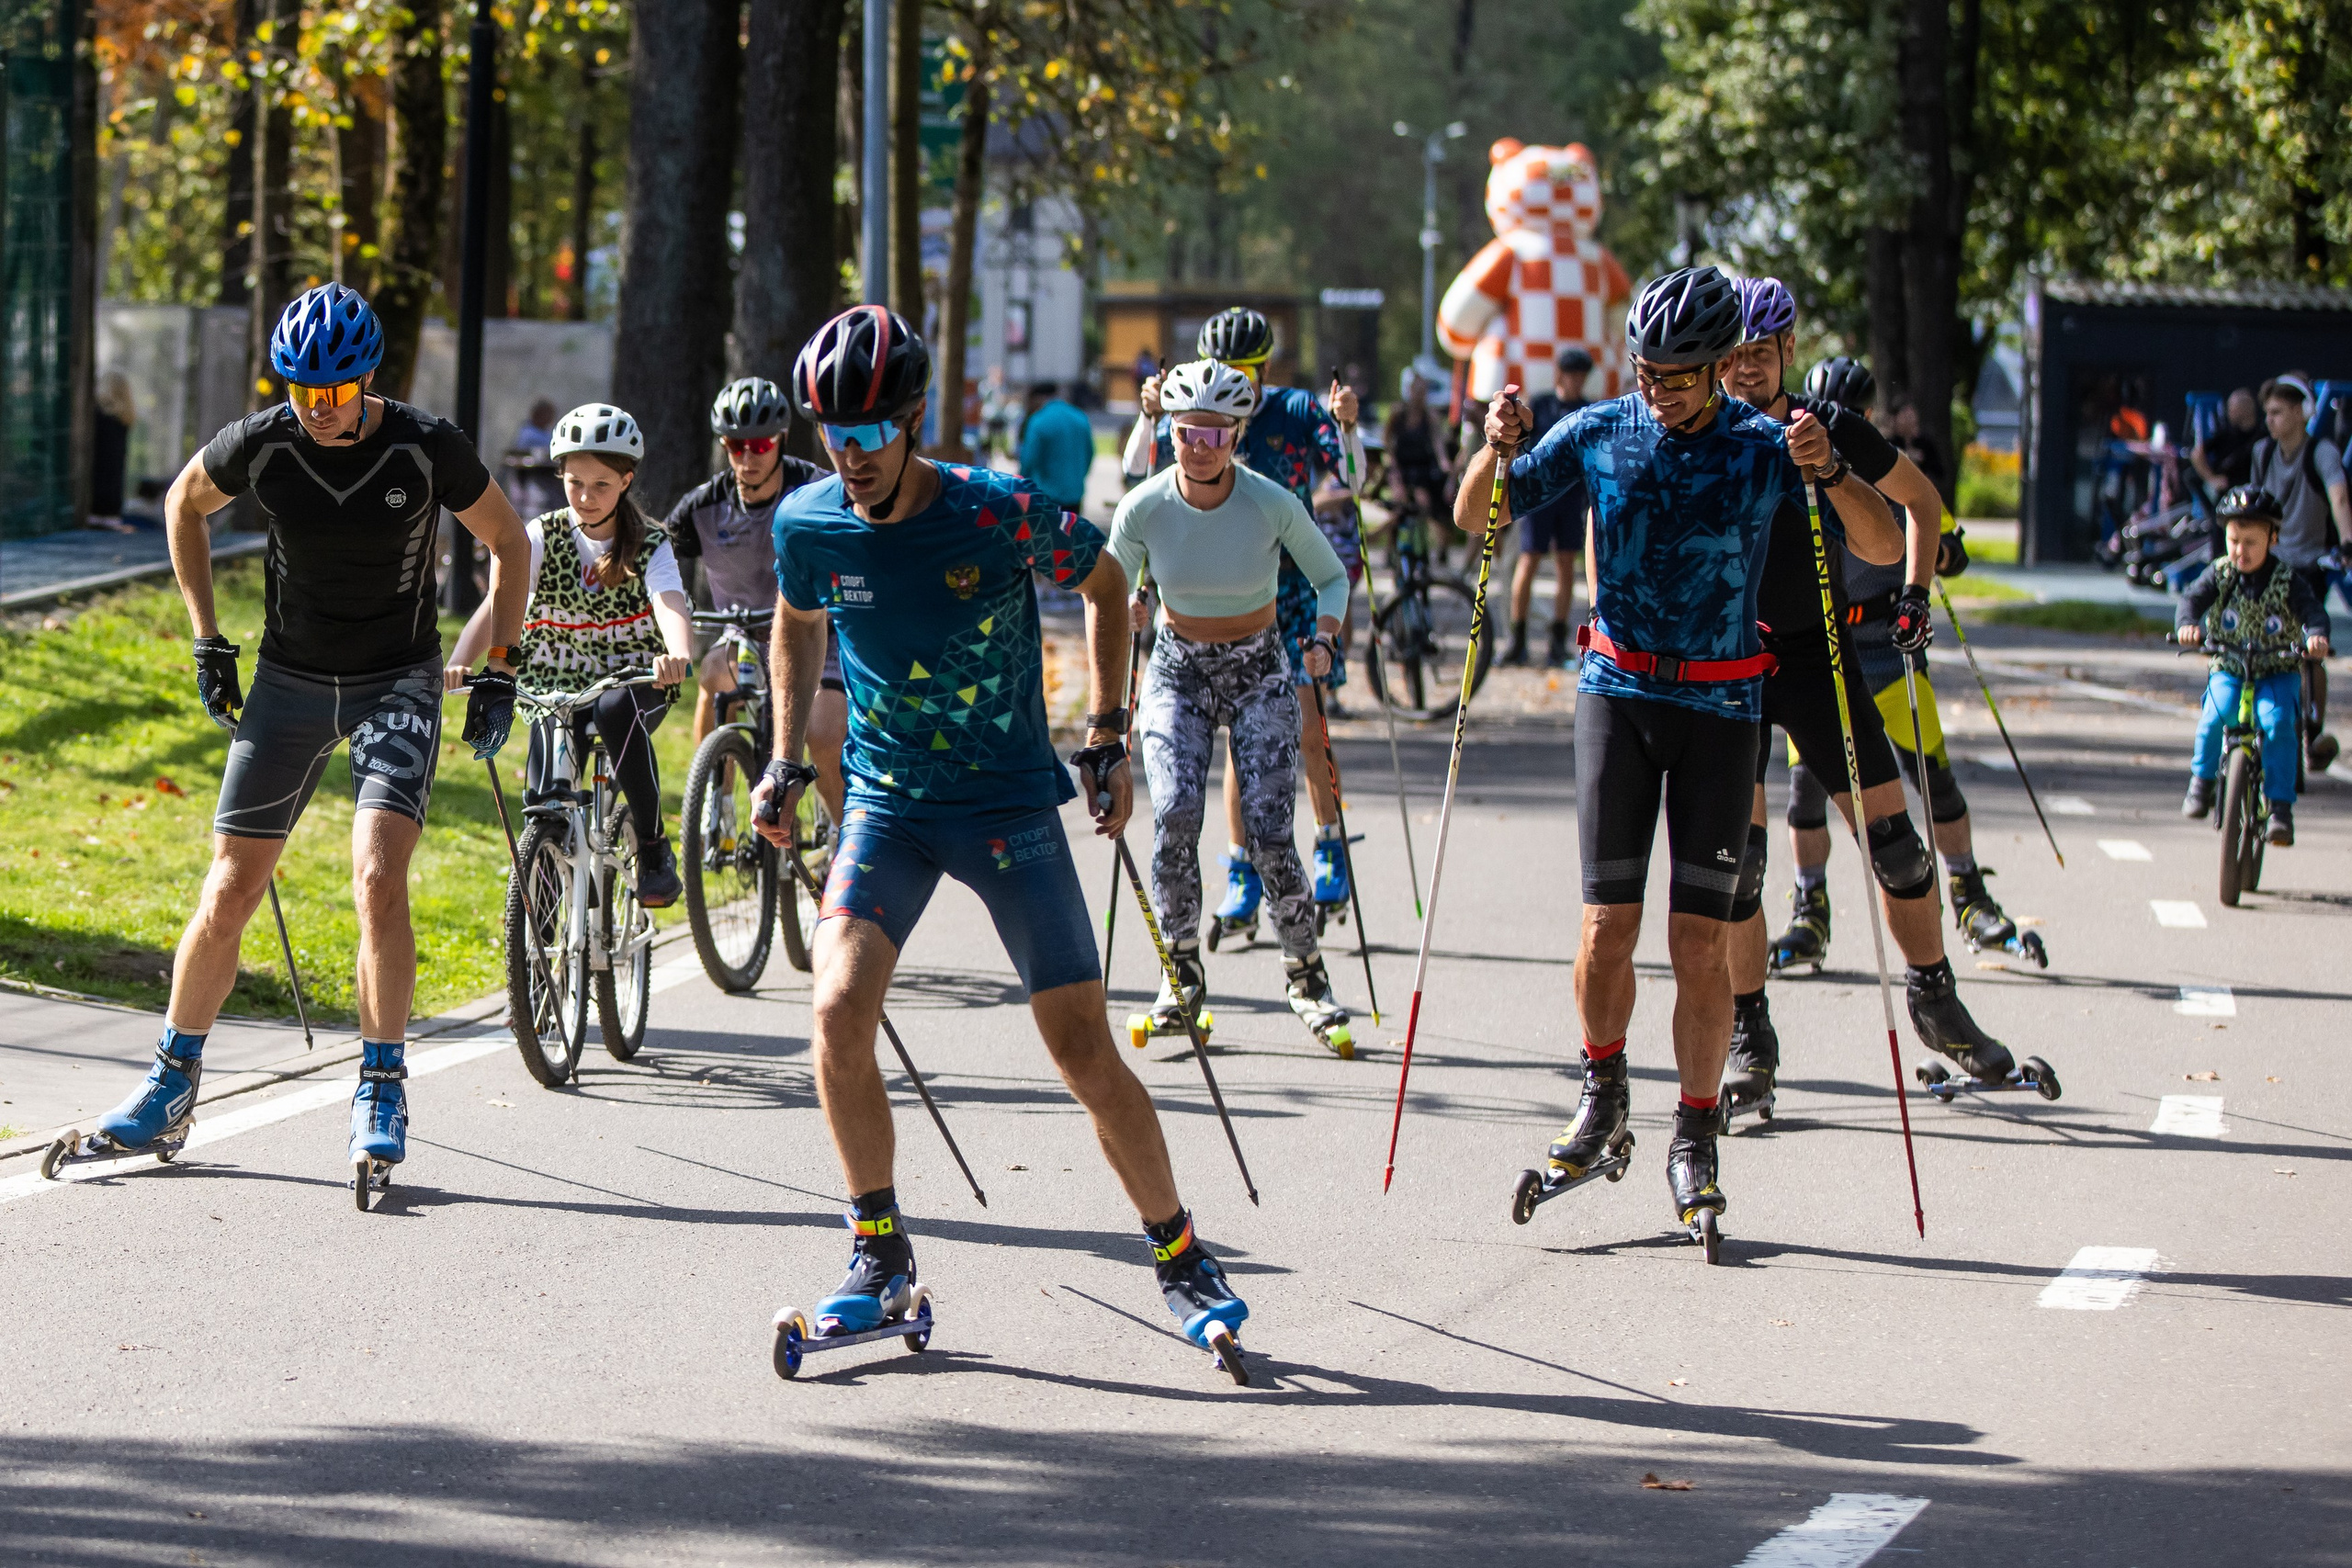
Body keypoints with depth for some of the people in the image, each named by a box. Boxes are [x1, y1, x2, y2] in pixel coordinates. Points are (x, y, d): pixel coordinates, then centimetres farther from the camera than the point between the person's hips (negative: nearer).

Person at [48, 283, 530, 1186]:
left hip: (397, 684, -2)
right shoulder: (261, 445, -13)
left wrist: (500, 674, -4)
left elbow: (509, 543, -1)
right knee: (230, 890, 1)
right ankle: (172, 1088, 15)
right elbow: (185, 501, 9)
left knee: (378, 877, -20)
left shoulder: (428, 450, -17)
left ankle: (381, 1089, -11)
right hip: (288, 682, 2)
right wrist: (207, 641, 5)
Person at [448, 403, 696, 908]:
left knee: (616, 710, -36)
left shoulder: (649, 546, -8)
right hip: (555, 684, 1)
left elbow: (671, 604, -28)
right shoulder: (544, 536, -5)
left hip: (633, 682, -1)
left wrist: (679, 656, -53)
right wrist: (458, 663, -39)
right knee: (546, 798, -20)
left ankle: (654, 848, -21)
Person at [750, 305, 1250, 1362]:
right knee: (838, 1008, -18)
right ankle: (880, 1256, -3)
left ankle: (1181, 1257, 14)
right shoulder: (808, 524, -8)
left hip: (1009, 803, -2)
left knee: (1082, 1046, -3)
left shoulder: (1002, 516, -18)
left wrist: (1106, 737, 0)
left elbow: (1105, 585, 1)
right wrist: (783, 764, 11)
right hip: (886, 805, 2)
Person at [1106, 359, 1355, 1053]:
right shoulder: (1144, 509, -14)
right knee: (1174, 817, -20)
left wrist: (1324, 639, -17)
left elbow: (1331, 577, 0)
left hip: (1259, 672, -1)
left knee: (1269, 832, -12)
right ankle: (1182, 972, -4)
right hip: (1177, 671, 1)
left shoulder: (1272, 505, -16)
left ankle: (1306, 977, 6)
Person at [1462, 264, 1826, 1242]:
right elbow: (1475, 519, 6)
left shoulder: (1761, 449, -5)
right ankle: (1602, 1099, 19)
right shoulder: (1600, 433, 1)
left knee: (1699, 939, -4)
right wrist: (1499, 450, -15)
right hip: (1618, 690, 1)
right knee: (1609, 922, -4)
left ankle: (1694, 1143, 6)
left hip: (1720, 704, -1)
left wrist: (1824, 472, -32)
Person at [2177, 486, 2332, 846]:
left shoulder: (2287, 580, -6)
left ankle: (2280, 806, -21)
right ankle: (2202, 781, -4)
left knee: (2277, 723, -26)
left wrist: (2316, 634, -42)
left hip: (2277, 672, -1)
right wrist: (2186, 624, -38)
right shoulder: (2220, 574, -2)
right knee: (2216, 714, -27)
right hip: (2229, 669, 1)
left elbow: (2312, 609, -18)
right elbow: (2193, 598, -15)